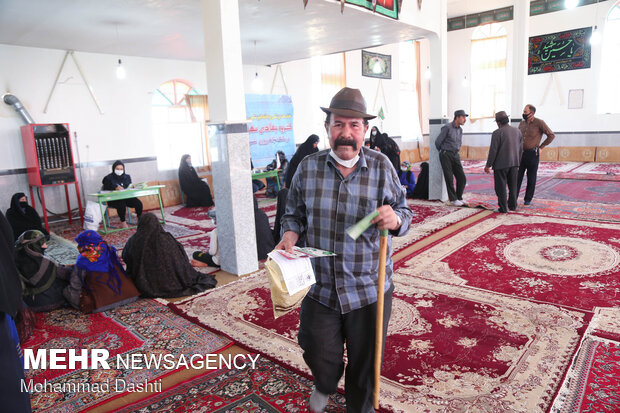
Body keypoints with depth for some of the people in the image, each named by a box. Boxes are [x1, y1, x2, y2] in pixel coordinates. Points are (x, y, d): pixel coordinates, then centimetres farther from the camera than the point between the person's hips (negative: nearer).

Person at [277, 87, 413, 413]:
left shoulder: (382, 166, -7)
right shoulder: (308, 168, -4)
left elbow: (405, 213, -1)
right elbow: (294, 213, 6)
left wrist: (395, 220, -24)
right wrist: (290, 233, -14)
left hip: (369, 288, -1)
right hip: (319, 287, 1)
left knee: (365, 362, 17)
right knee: (319, 356, 16)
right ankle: (325, 386, 55)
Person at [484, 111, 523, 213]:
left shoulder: (497, 133, -13)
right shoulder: (518, 131, 6)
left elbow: (493, 150, -15)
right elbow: (520, 149, 10)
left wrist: (488, 165, -8)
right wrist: (517, 163, 19)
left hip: (501, 164, -6)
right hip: (514, 163, 6)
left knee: (501, 187, 2)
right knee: (513, 186, 16)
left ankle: (503, 208, 4)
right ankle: (513, 206, 24)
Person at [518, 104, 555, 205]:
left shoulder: (539, 123, -7)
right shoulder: (522, 123, 10)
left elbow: (551, 135, -2)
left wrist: (540, 147, -3)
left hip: (533, 154, -4)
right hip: (521, 153, 5)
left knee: (531, 178, 4)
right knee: (517, 176, 0)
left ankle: (528, 199, 13)